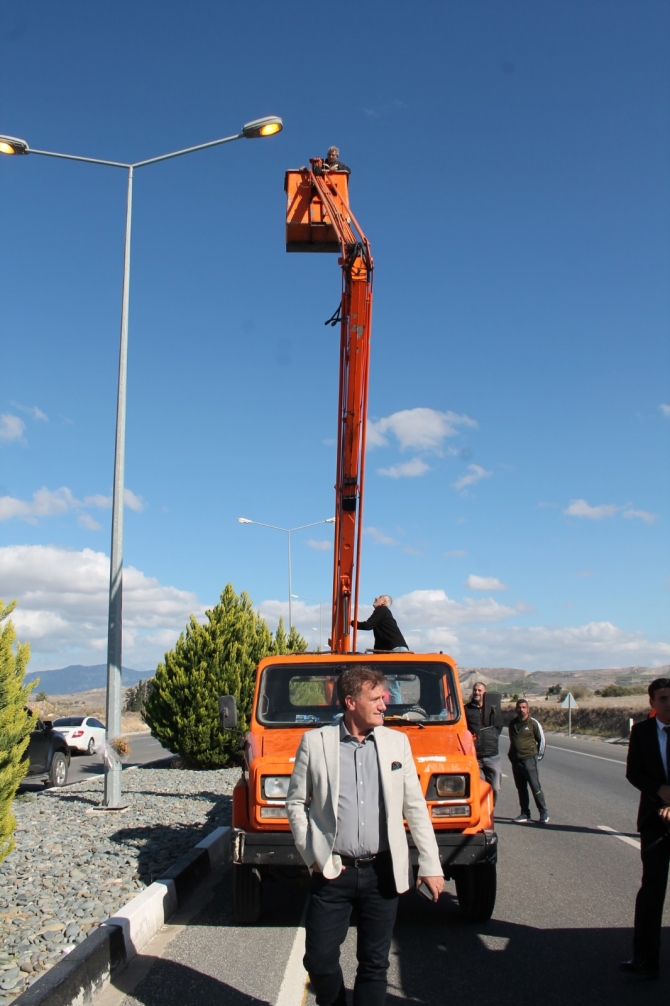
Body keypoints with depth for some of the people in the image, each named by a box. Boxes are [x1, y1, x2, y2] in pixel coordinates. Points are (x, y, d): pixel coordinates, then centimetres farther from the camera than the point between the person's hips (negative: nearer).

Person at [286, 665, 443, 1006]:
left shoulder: (397, 742, 4)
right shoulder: (315, 742, -3)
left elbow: (415, 807, 6)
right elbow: (296, 803, 3)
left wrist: (430, 865, 2)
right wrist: (313, 856, -5)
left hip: (383, 872, 2)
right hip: (332, 872, -1)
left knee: (374, 963, 9)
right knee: (320, 960, 5)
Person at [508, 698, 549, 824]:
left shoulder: (533, 723, -4)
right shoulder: (512, 724, 10)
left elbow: (541, 739, 3)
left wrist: (539, 755, 5)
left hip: (529, 760, -5)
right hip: (516, 761, 5)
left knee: (535, 787, -5)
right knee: (521, 789, 9)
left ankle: (544, 812, 4)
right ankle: (525, 814, 15)